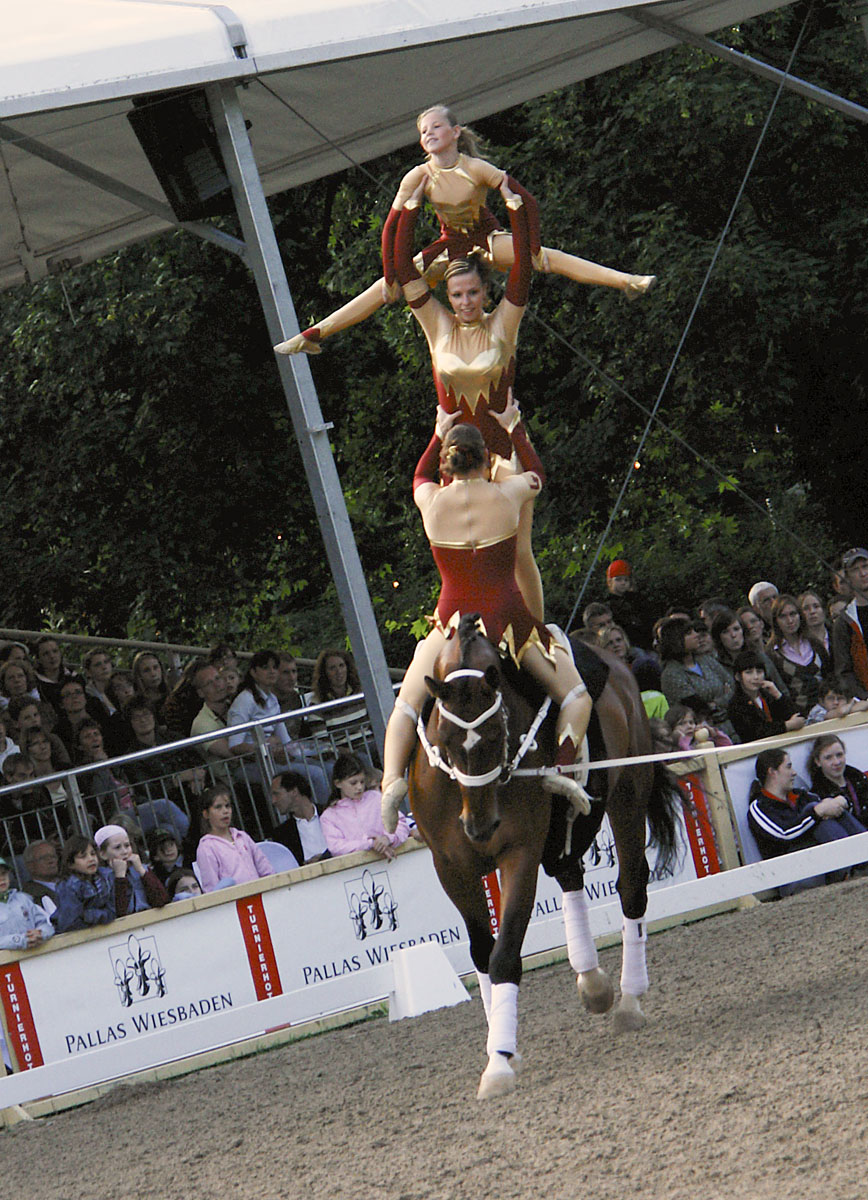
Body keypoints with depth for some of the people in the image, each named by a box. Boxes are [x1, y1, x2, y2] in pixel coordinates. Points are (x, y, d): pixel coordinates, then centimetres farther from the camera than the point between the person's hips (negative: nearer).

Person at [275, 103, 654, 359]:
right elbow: (392, 228, -13)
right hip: (450, 244, 2)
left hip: (487, 239, -2)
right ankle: (311, 336, -1)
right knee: (385, 288, -5)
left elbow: (523, 203, -18)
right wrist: (391, 276, -14)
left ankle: (625, 281, -26)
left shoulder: (476, 169, -24)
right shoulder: (419, 177, -18)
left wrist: (533, 250, -19)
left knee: (549, 258, -24)